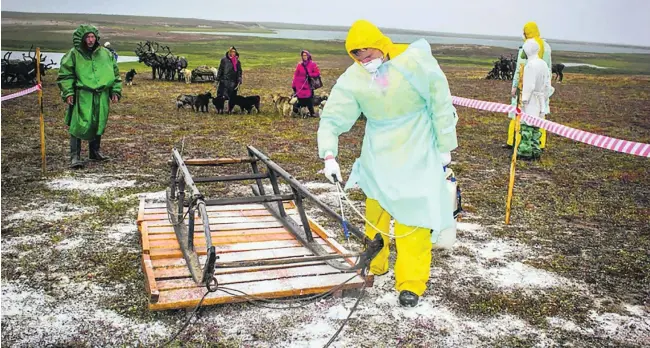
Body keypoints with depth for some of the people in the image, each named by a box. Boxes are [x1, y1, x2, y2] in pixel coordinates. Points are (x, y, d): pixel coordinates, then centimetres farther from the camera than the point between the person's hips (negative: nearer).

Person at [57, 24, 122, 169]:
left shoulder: (105, 53, 10)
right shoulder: (74, 54, -1)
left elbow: (115, 73, 17)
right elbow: (65, 75, 2)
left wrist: (115, 91, 12)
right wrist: (68, 93, -7)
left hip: (102, 96, 4)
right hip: (82, 96, -4)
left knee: (99, 125, 13)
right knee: (79, 126, -9)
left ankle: (95, 151, 30)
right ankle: (75, 156, -3)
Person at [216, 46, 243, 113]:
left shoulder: (237, 62, 8)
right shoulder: (224, 60, 5)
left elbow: (239, 72, 7)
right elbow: (220, 70, 6)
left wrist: (239, 82, -4)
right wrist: (217, 79, 1)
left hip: (233, 82, 2)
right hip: (224, 81, -2)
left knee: (232, 98, 4)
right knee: (220, 96, -8)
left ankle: (230, 110, 15)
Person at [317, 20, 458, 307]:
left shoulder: (416, 62, -18)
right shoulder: (353, 78, -10)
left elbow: (441, 106, -11)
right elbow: (332, 117, -9)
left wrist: (444, 147, -6)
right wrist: (329, 155, -22)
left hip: (418, 155, -3)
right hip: (378, 154, 4)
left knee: (413, 216, -4)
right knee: (375, 211, 14)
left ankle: (411, 282, 7)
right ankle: (372, 265, 35)